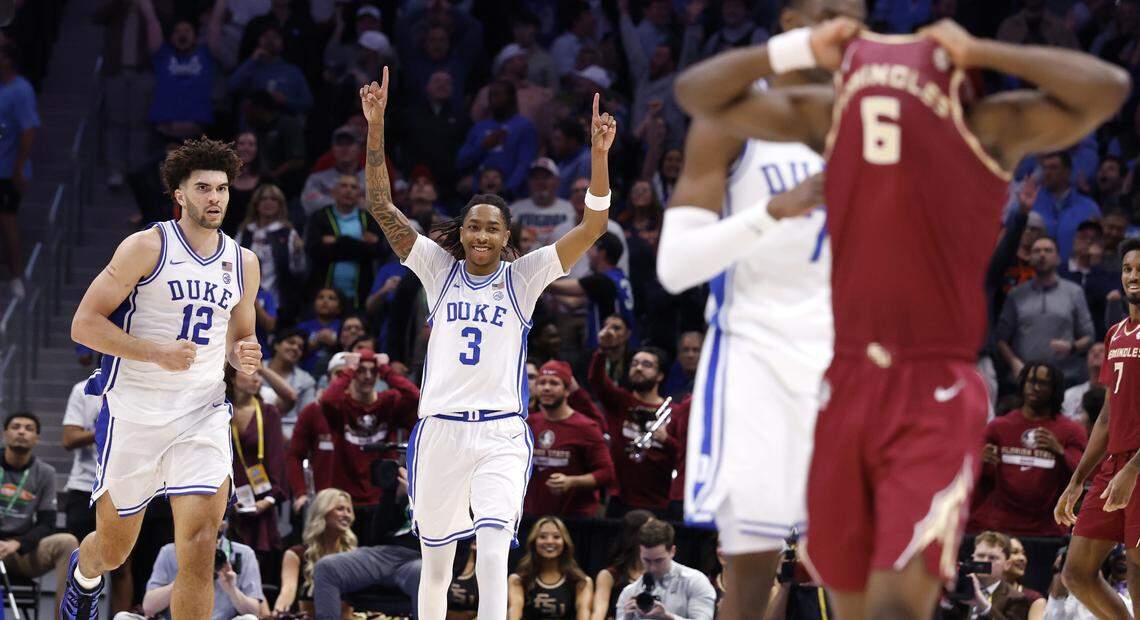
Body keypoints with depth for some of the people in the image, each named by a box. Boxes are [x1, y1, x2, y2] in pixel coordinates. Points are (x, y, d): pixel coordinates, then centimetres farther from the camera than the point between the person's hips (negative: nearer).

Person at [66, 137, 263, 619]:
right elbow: (84, 324, -11)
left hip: (202, 412, 3)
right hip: (134, 411, -3)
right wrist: (157, 353, -22)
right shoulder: (147, 248, -8)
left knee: (199, 542, -15)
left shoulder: (243, 263, 8)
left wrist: (243, 356, -1)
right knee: (113, 550, 13)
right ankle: (83, 573, 49)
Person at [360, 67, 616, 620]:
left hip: (501, 434, -2)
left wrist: (600, 156, -18)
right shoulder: (440, 270, 7)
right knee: (436, 564, 10)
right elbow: (381, 206, 1)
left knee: (493, 559, -18)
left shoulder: (523, 278, 5)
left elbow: (593, 227, -4)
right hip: (439, 428, 2)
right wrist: (375, 126, -8)